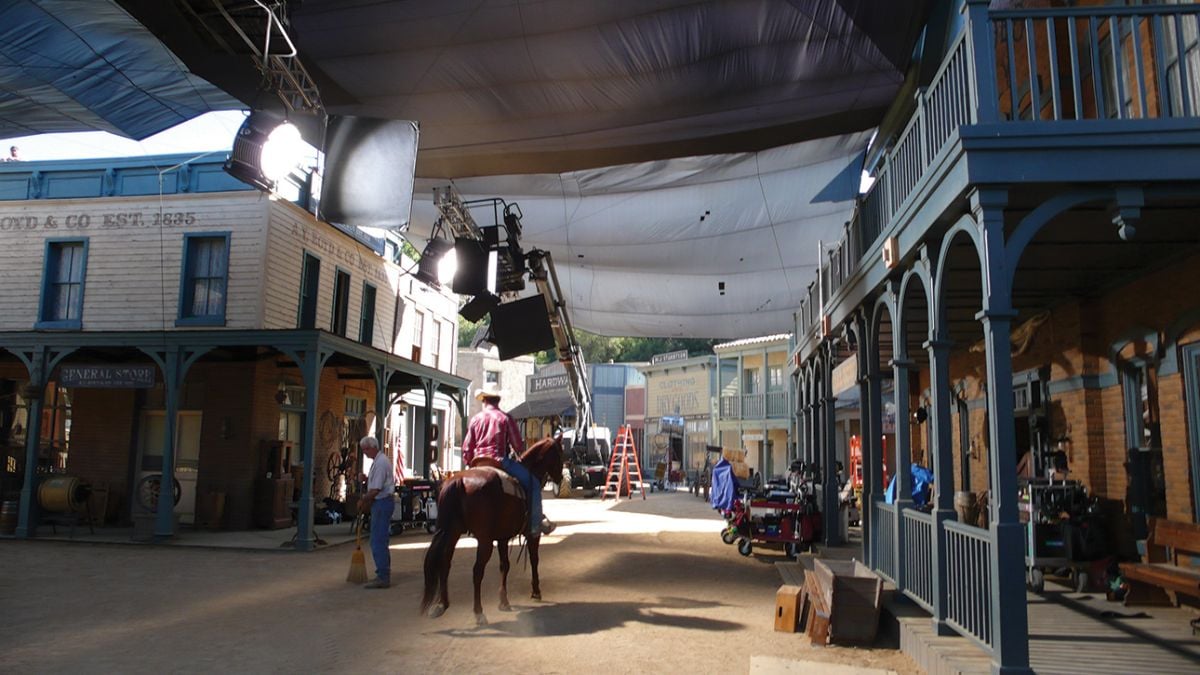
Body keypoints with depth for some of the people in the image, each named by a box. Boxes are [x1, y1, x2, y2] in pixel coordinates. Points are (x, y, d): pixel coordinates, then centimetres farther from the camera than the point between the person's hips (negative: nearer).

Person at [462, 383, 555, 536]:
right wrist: (520, 456, 21)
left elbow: (467, 448, 8)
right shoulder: (505, 418, -1)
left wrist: (469, 463, 23)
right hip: (500, 461, -5)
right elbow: (518, 445, 0)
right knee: (533, 484, 3)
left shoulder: (476, 419, 8)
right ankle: (535, 525, -3)